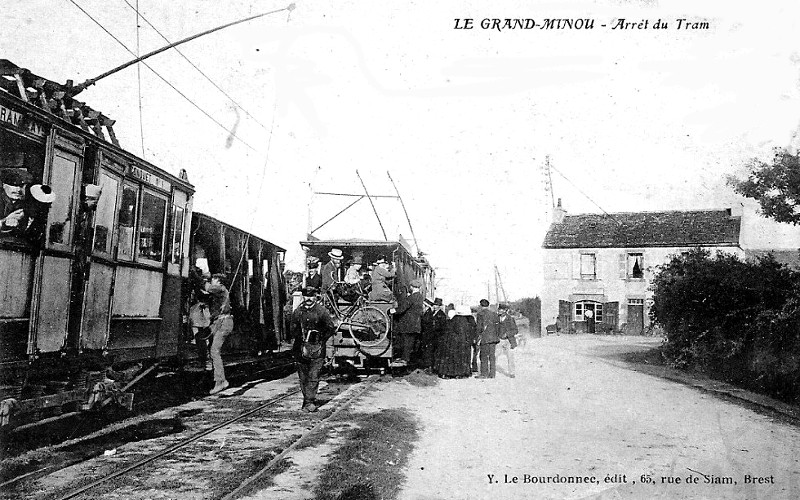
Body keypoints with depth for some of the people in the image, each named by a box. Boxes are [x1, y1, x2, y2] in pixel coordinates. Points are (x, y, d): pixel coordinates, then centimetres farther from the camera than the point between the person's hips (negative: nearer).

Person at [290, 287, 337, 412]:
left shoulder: (321, 311, -4)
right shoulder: (298, 311, 4)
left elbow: (331, 328, -1)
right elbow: (292, 329, 9)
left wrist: (321, 341, -2)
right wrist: (301, 341, 0)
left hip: (317, 348, -3)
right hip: (301, 348, 3)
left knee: (313, 377, -7)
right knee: (303, 377, 7)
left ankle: (310, 401, -5)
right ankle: (308, 400, 17)